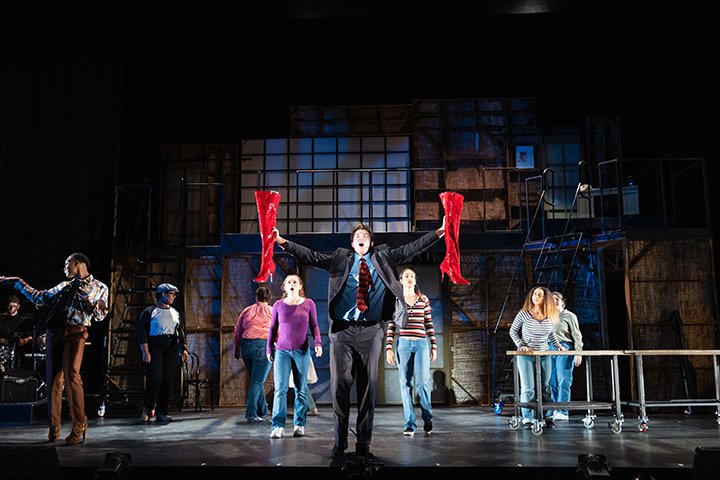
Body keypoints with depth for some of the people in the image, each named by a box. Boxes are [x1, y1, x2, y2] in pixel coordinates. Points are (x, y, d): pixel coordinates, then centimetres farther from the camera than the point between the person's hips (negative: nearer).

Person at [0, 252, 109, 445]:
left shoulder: (99, 287, 9)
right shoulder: (64, 286, 22)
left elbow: (99, 316, 3)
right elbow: (38, 297, 26)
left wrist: (99, 308, -17)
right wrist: (18, 282, 26)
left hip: (75, 333, -5)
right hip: (54, 333, 5)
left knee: (71, 375, -18)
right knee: (53, 378, 2)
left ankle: (79, 426, -14)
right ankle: (54, 426, 9)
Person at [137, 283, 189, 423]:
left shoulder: (175, 312, 18)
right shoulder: (149, 311, 0)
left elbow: (180, 331, 22)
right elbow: (142, 332, -7)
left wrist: (183, 349, 13)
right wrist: (145, 352, -15)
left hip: (171, 349, 5)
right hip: (154, 348, -5)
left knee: (168, 381, 1)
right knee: (155, 379, -13)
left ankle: (161, 412, 8)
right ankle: (148, 409, 5)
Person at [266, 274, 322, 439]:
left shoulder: (308, 304, 3)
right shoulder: (278, 305, 4)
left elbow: (314, 326, 8)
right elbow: (272, 328, 12)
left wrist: (318, 342, -6)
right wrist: (269, 348, 11)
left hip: (302, 351, 0)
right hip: (282, 351, 0)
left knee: (301, 390, 5)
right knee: (280, 389, -7)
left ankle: (299, 425, 13)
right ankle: (278, 426, -6)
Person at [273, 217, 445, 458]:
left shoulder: (384, 258, 15)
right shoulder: (340, 259, 13)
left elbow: (412, 248, 10)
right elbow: (311, 256, 6)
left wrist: (440, 231, 1)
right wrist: (282, 242, -4)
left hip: (371, 330, 1)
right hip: (342, 330, 0)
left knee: (368, 386, 4)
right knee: (340, 384, -1)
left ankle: (364, 443, 12)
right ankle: (340, 442, 11)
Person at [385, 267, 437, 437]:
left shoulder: (424, 300, 8)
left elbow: (429, 325, 10)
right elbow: (391, 326, 6)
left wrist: (434, 346, 6)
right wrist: (388, 348, -1)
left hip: (422, 343, 0)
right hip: (403, 344, 0)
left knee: (423, 381, -7)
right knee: (405, 383, 0)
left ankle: (427, 418, 17)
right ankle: (409, 424, 7)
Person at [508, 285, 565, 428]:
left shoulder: (550, 317, 0)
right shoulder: (524, 314, -10)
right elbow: (513, 331, 0)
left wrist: (558, 345, 5)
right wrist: (520, 345, -11)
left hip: (544, 355, 3)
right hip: (526, 355, -3)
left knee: (545, 387, 8)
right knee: (528, 388, -3)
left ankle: (548, 417, 17)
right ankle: (528, 418, 4)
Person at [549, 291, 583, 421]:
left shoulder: (569, 316, 6)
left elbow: (577, 336, 2)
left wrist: (578, 353, -7)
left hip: (564, 349, -4)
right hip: (549, 349, 4)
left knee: (563, 381, -10)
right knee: (552, 382, 2)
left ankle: (562, 412, -12)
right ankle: (555, 411, 5)